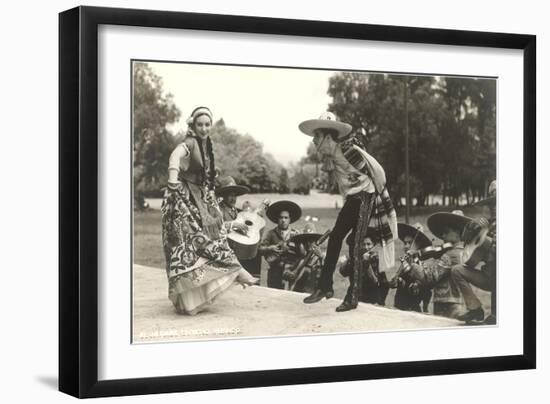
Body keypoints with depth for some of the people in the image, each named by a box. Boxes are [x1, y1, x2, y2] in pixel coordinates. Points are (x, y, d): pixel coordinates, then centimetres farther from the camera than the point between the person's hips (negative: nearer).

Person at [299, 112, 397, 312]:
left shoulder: (348, 150, -20)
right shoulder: (330, 155, 5)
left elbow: (377, 171, -15)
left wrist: (378, 195, -5)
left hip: (365, 197, -9)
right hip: (352, 199, 9)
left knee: (355, 245, -11)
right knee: (334, 237, 7)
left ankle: (353, 297, -9)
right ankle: (325, 287, 14)